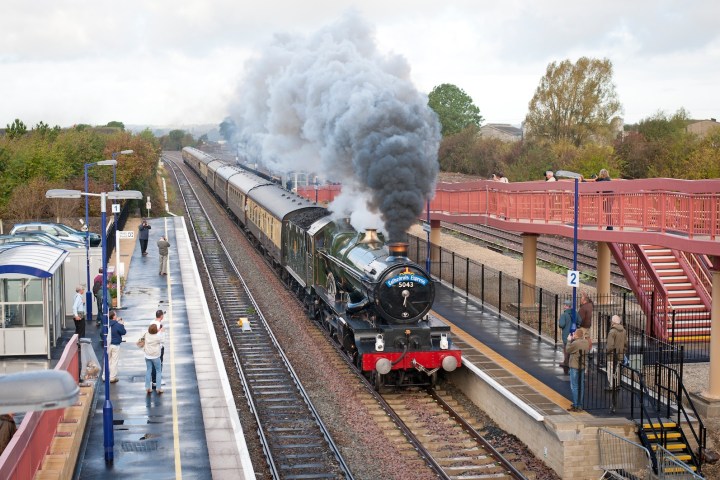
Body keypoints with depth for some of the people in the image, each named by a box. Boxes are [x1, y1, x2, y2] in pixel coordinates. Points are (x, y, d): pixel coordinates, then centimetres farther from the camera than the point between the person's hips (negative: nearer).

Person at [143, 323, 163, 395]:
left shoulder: (147, 335, -10)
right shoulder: (157, 337, -20)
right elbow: (161, 342, 0)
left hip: (147, 356, 4)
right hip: (155, 356, -4)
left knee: (148, 371, 12)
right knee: (159, 371, 8)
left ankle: (147, 388, 12)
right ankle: (159, 389, 6)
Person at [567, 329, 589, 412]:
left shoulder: (575, 343, -20)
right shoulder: (586, 342, 3)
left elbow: (568, 350, -7)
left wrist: (571, 340, 1)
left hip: (575, 367, -7)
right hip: (583, 366, 7)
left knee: (574, 387, -2)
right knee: (581, 386, 13)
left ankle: (576, 406, -2)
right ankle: (580, 405, 20)